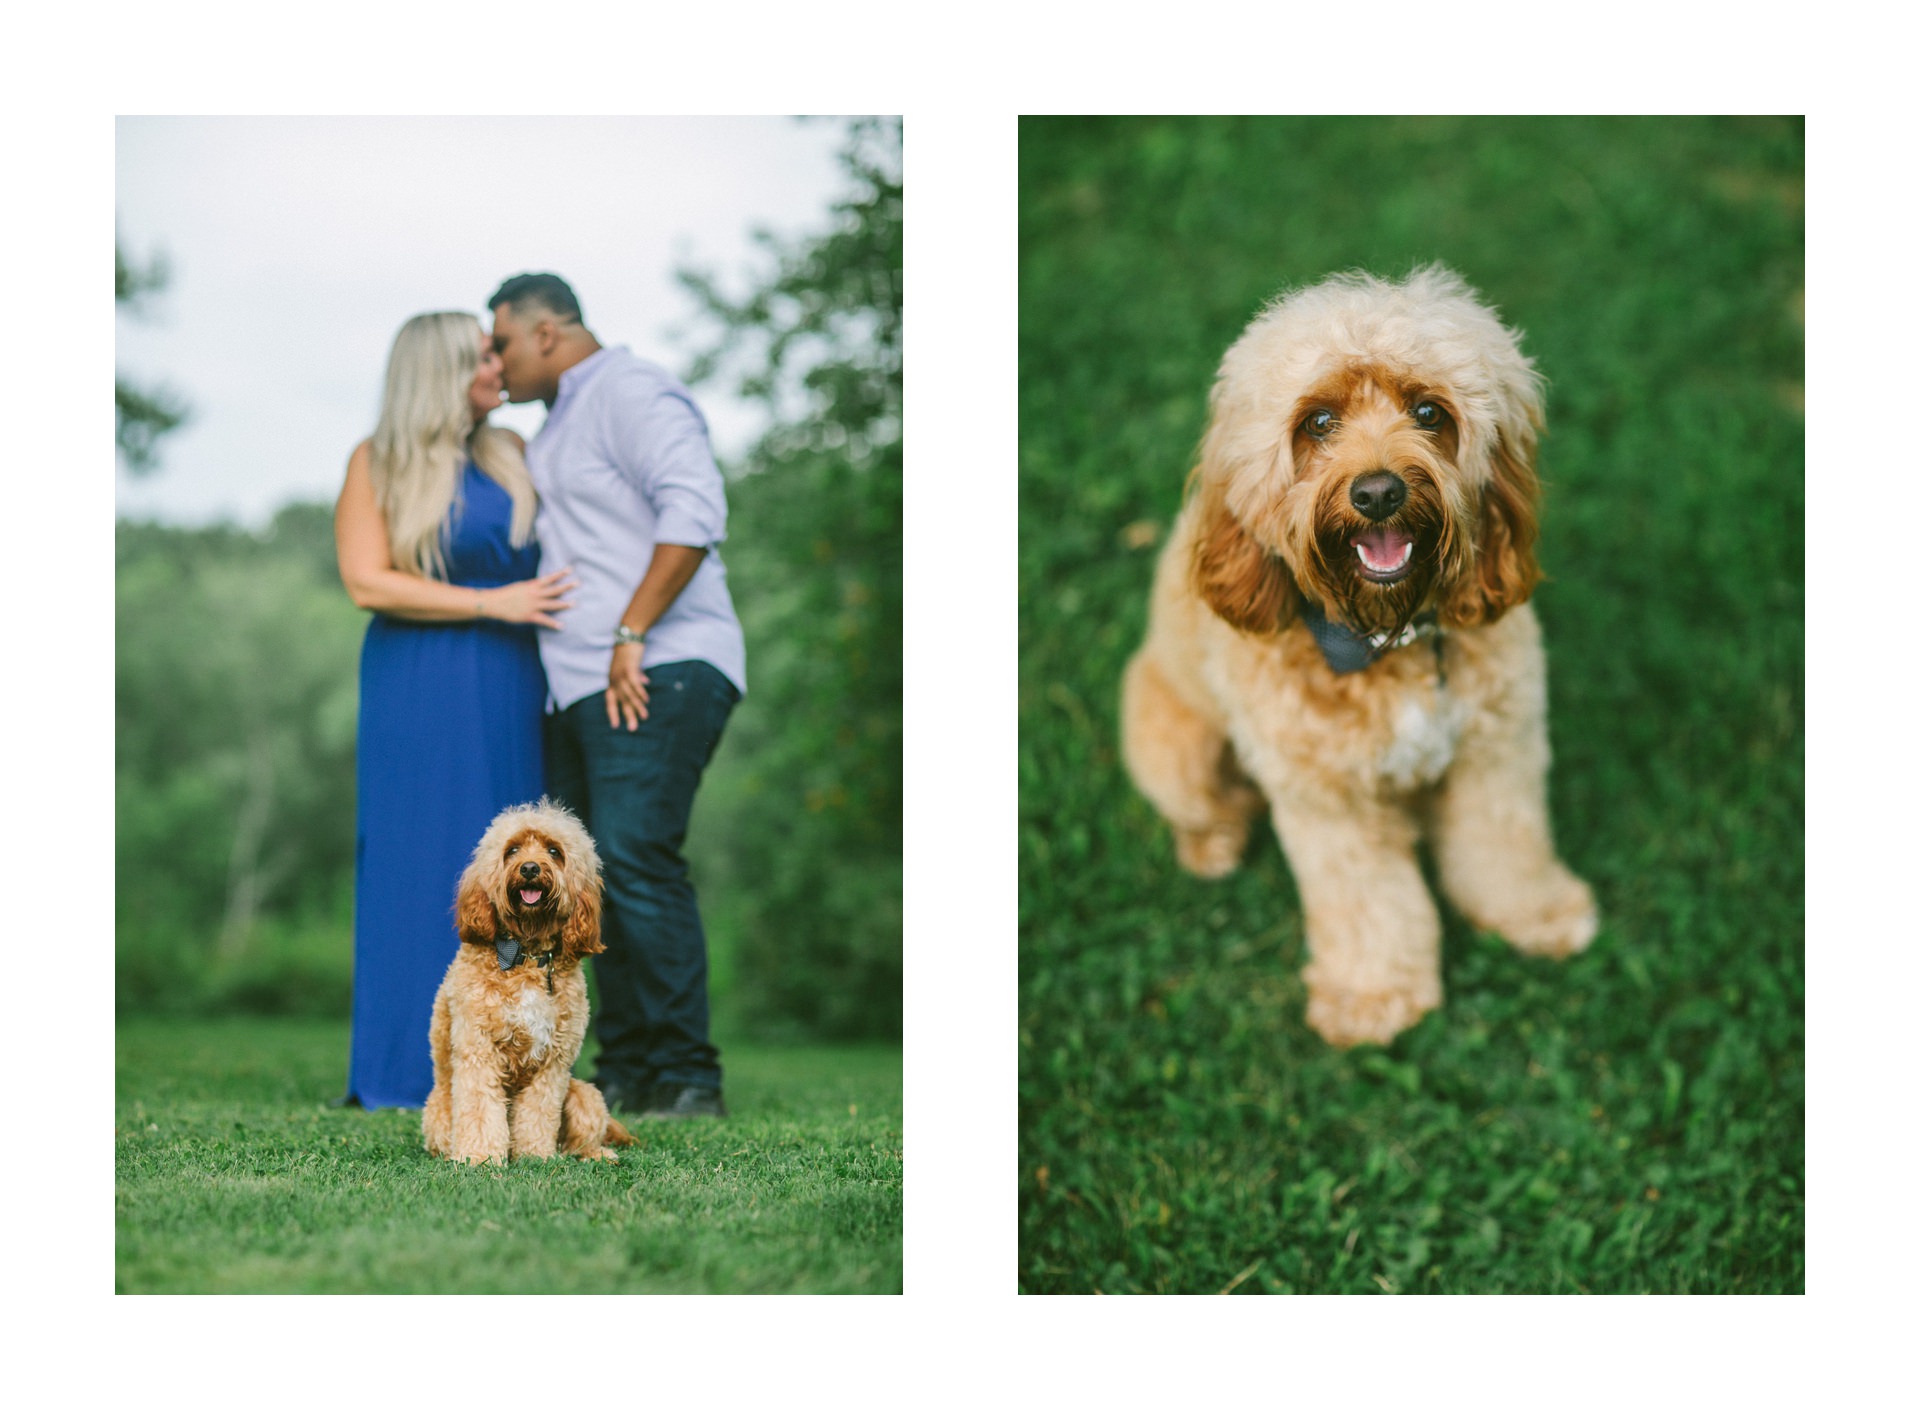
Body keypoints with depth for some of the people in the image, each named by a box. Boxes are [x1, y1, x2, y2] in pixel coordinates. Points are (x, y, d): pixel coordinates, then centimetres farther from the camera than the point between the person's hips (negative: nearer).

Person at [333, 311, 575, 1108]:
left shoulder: (510, 457, 10)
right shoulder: (377, 464, -1)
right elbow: (366, 584, -10)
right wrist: (489, 603, -15)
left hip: (509, 691, 4)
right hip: (419, 692, -4)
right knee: (421, 869, -4)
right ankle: (411, 1067, 1)